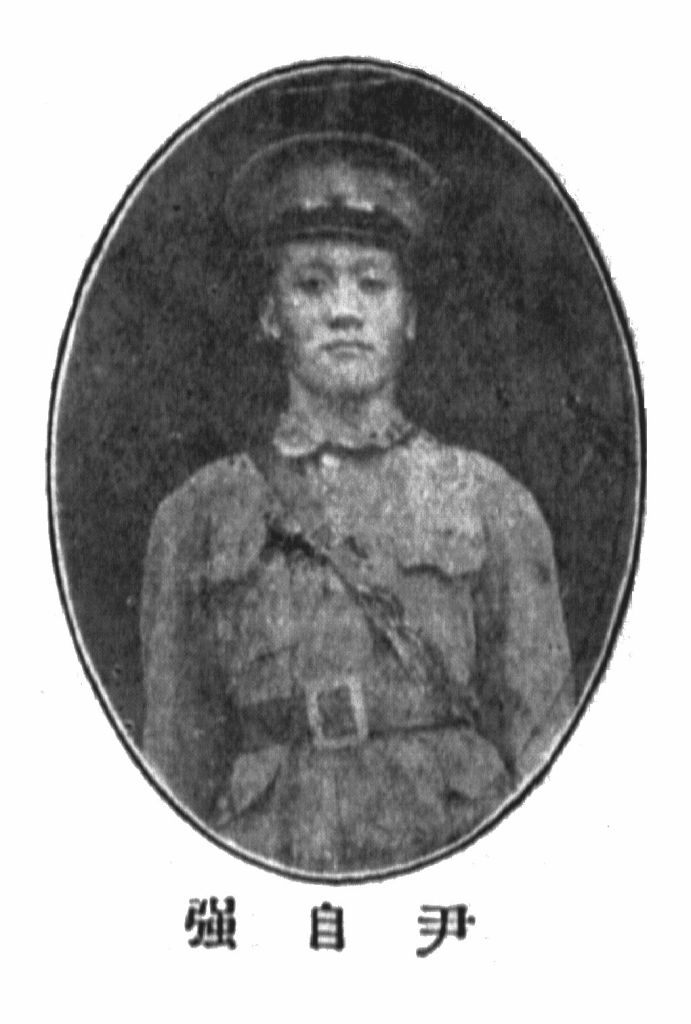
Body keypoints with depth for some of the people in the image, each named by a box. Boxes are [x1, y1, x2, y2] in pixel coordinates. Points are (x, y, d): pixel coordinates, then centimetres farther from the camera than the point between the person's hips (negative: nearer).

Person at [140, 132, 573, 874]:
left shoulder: (488, 502, 8)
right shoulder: (199, 516, 10)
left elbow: (542, 739, 7)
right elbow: (179, 763, 11)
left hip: (456, 851, 0)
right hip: (265, 869, 1)